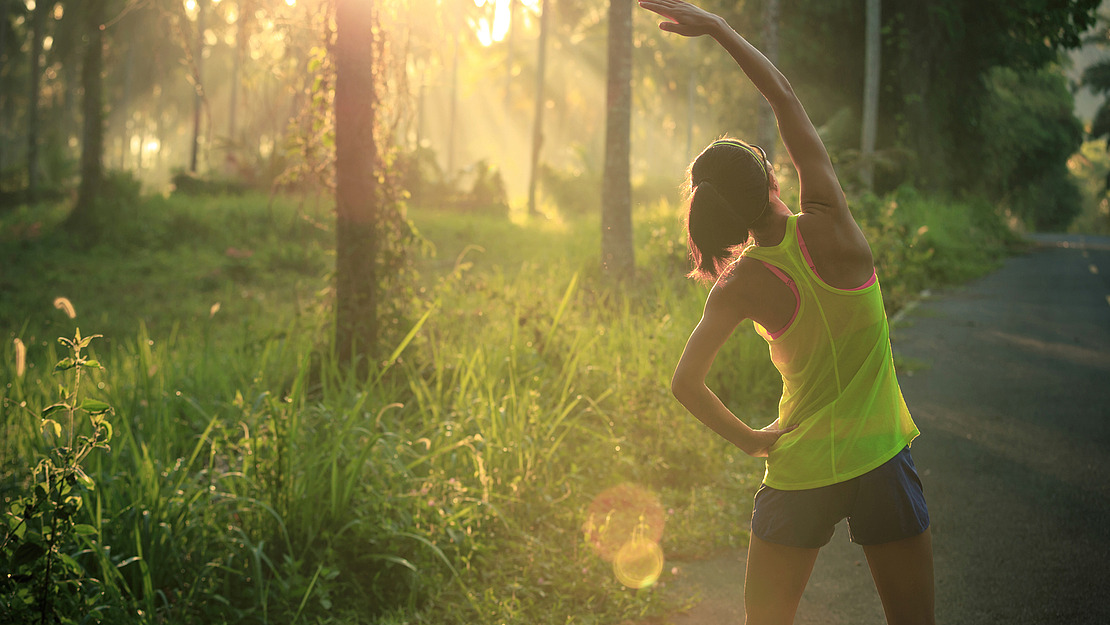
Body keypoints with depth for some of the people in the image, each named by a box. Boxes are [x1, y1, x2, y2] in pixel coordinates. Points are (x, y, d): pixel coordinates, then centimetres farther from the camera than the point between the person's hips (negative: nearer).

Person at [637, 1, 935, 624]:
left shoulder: (739, 287, -8)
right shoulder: (829, 227, -12)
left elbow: (686, 383, -10)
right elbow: (786, 97, -5)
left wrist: (749, 438, 4)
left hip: (799, 470, 1)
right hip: (879, 456, -1)